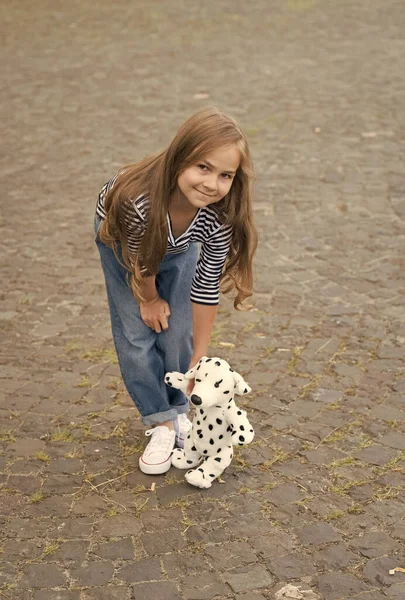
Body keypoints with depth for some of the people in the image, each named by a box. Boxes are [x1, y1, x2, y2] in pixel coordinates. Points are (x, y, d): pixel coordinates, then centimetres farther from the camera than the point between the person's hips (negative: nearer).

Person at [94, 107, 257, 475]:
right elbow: (139, 257, -25)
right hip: (123, 237, -2)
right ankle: (161, 422, 10)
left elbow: (206, 286, -24)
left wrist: (199, 359, -18)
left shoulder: (221, 217, -36)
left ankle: (178, 412, 22)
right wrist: (149, 299, -7)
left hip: (180, 244, 2)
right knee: (136, 334, -4)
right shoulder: (138, 196, -45)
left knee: (178, 333, 0)